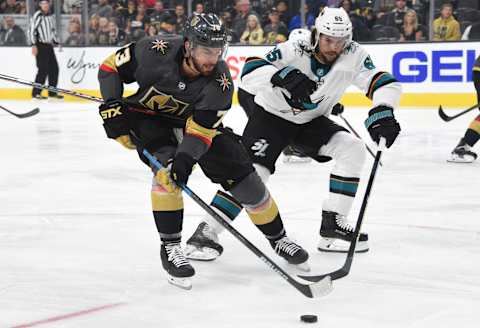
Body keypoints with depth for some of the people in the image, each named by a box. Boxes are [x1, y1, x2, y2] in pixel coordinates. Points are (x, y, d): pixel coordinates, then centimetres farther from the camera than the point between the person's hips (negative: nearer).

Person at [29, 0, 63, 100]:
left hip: (49, 46, 8)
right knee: (43, 69, -12)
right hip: (40, 46, -8)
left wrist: (56, 42, 19)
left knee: (54, 68, 8)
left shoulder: (50, 16, 15)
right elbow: (32, 29, -15)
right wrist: (34, 45, -20)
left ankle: (52, 92, 17)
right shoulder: (37, 15, -10)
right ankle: (36, 93, -7)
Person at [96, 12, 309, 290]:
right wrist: (112, 107, -26)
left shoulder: (221, 81, -28)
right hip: (149, 119, -2)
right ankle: (170, 247, -17)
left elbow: (201, 129, -30)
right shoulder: (157, 52, -31)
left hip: (196, 121, 2)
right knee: (166, 165, -31)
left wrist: (186, 158, -46)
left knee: (242, 175, -3)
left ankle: (278, 238, 18)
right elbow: (111, 67, -16)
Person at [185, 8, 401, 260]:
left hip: (311, 121, 4)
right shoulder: (293, 50, -28)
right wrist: (281, 75, -54)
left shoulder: (353, 56, -18)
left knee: (352, 149, -16)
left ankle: (333, 225, -8)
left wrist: (382, 111, -39)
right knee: (253, 171, -20)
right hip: (271, 115, -4)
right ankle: (206, 232, -14)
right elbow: (249, 74, -36)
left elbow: (384, 83, -19)